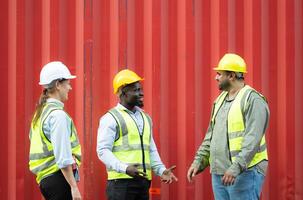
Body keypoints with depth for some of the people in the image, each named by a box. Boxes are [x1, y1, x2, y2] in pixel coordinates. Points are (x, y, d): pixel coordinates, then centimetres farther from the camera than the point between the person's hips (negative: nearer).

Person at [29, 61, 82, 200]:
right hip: (59, 177, -9)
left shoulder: (40, 112, 15)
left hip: (46, 178, 9)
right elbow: (63, 157, -19)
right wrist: (73, 186, -18)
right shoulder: (58, 115, -14)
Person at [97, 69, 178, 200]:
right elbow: (103, 151, -11)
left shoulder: (145, 118, 18)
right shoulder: (111, 118, -4)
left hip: (143, 182, 7)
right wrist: (125, 168, -24)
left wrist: (161, 170, 6)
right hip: (121, 183, -7)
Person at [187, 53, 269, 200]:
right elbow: (211, 136, 22)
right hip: (219, 173, 8)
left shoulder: (253, 100, -10)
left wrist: (236, 167, -28)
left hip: (244, 172, -8)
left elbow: (252, 139, -20)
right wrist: (198, 161, 13)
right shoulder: (221, 100, 17)